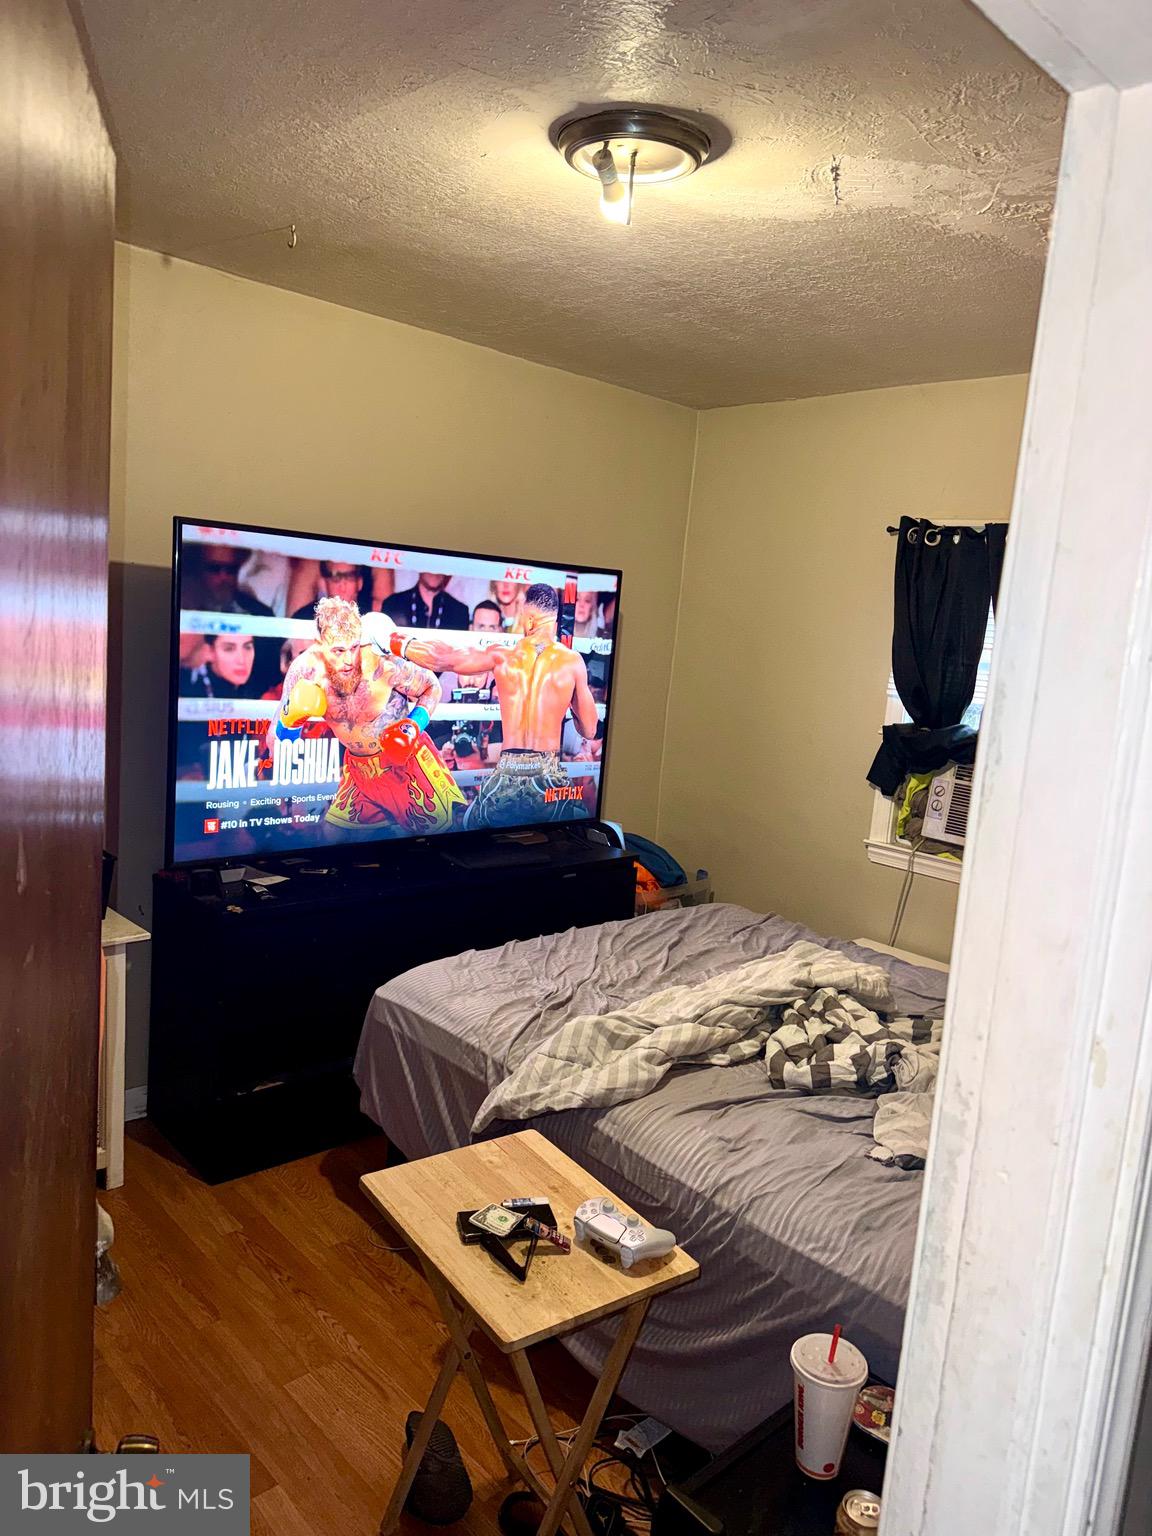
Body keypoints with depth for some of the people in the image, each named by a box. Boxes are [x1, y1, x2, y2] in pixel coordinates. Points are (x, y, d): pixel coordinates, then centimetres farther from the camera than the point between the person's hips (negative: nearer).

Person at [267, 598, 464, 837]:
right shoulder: (305, 669, -20)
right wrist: (289, 721, -34)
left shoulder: (384, 666, -29)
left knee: (446, 827, -3)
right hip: (359, 767, 3)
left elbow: (431, 688, -6)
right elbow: (276, 745, -12)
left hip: (407, 759, -3)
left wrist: (416, 724, -23)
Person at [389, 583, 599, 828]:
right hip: (551, 783, -1)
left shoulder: (502, 655, 3)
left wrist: (397, 643, 33)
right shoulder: (573, 661, -2)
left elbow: (439, 659, 16)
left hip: (505, 782, 2)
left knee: (471, 827, 24)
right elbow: (589, 731, 4)